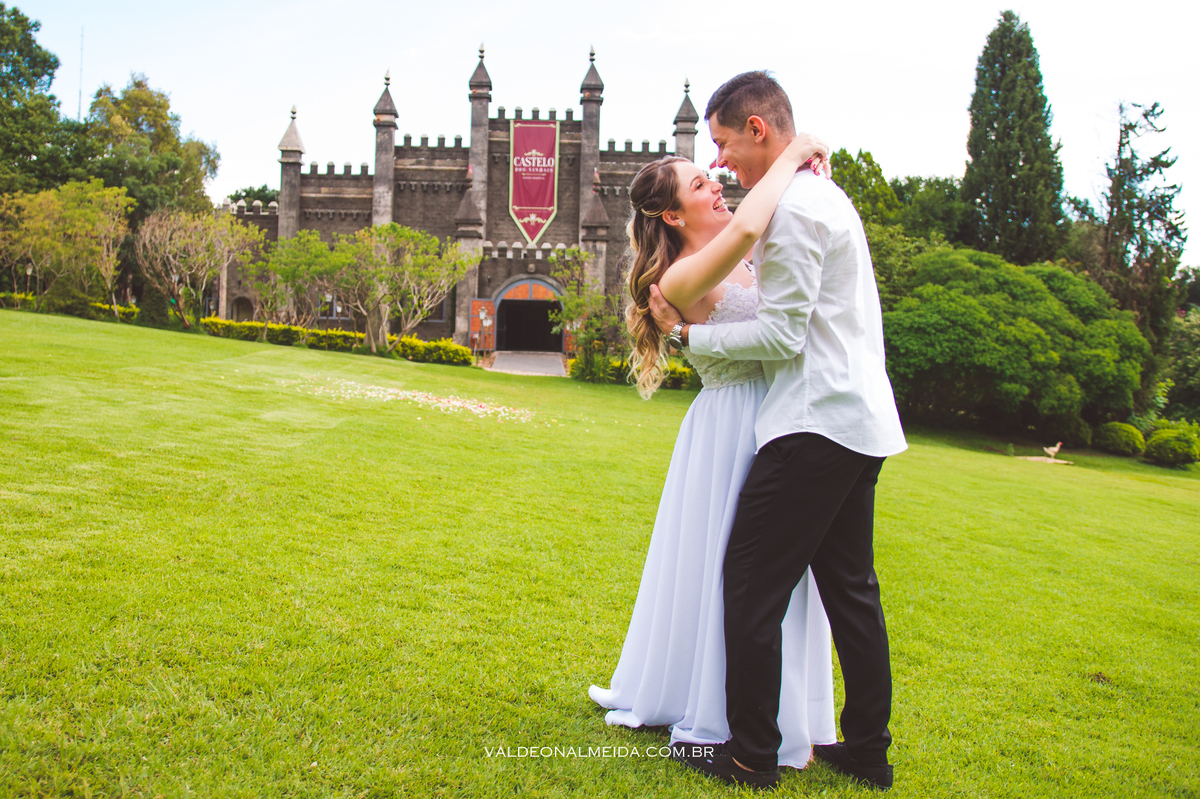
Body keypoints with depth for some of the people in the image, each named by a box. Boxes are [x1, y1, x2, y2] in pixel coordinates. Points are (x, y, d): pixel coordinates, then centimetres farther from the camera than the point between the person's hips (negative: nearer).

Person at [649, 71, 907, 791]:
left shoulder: (791, 208, -13)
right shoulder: (827, 194, 20)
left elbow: (783, 335, -15)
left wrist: (689, 334, -6)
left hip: (816, 424, -11)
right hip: (863, 421, 11)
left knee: (753, 586, -3)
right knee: (850, 587, 14)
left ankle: (752, 757, 7)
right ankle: (869, 749, 24)